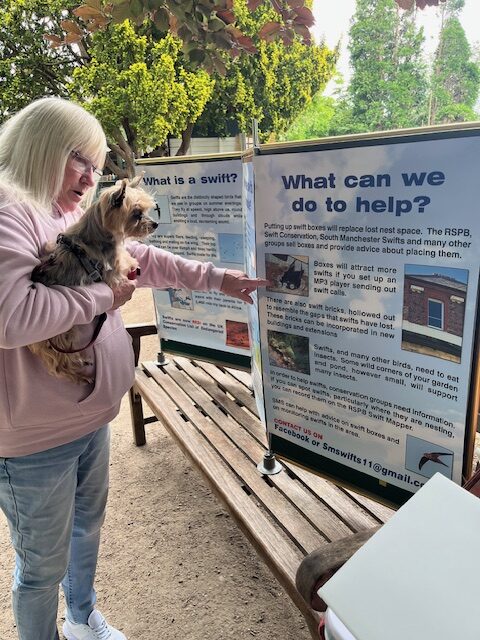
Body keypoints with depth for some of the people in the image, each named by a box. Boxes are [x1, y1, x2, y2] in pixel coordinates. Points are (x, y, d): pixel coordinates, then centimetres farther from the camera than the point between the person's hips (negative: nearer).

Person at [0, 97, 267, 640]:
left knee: (87, 526, 29)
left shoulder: (77, 218, 8)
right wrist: (102, 296, -19)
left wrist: (215, 277, 10)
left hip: (91, 417, 9)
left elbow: (142, 258, 14)